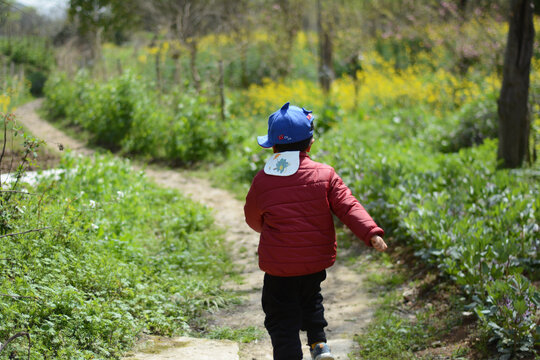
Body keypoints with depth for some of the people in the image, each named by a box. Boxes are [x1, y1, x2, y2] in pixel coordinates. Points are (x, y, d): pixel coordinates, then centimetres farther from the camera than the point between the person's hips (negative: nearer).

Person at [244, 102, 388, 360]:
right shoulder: (324, 174, -5)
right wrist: (371, 233, -18)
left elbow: (253, 220, 9)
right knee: (310, 299, 31)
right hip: (317, 261, 3)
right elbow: (348, 207, -15)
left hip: (279, 266, -3)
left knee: (282, 321, 7)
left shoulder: (262, 181, -6)